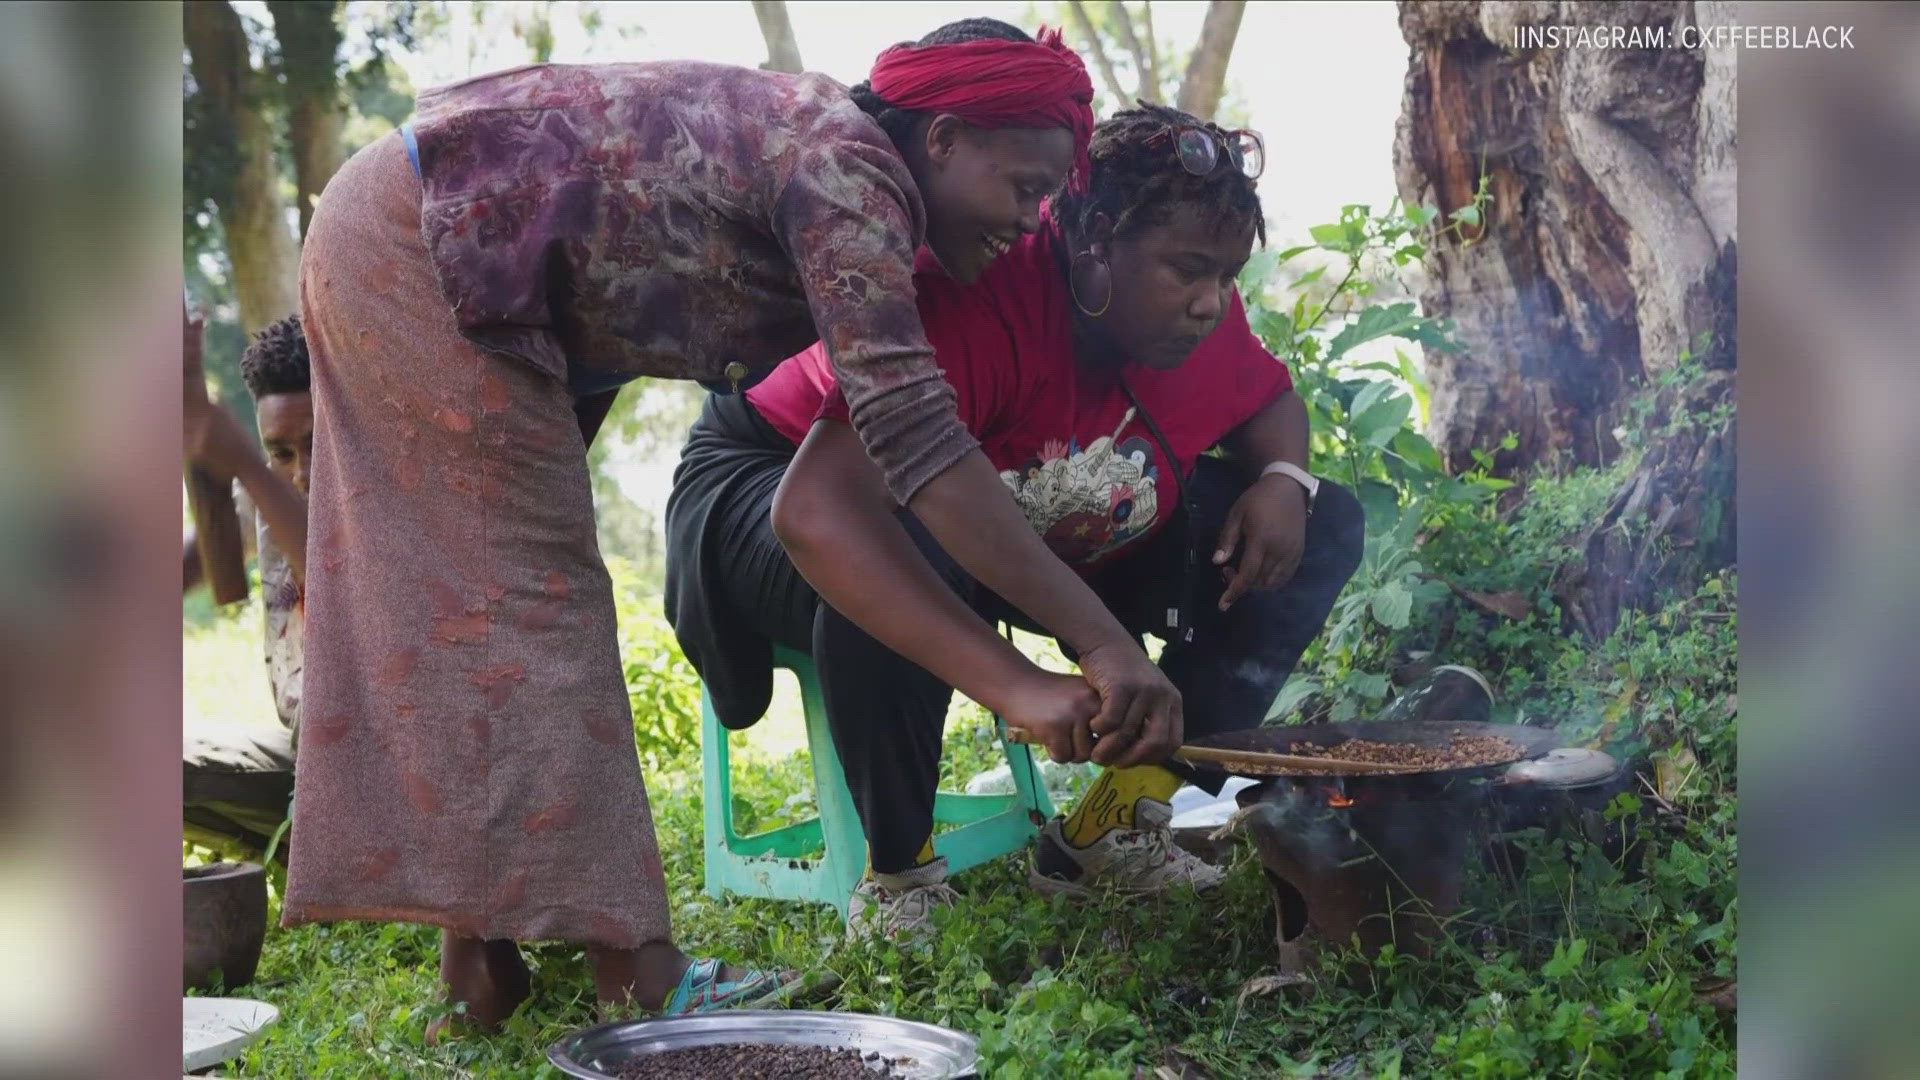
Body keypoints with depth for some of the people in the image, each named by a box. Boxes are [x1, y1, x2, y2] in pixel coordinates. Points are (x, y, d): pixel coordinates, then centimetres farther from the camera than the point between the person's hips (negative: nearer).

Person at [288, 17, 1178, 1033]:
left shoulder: (831, 164, 10)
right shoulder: (846, 162, -19)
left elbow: (881, 422, 11)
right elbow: (906, 423, -30)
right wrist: (1103, 637, -32)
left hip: (382, 243, 10)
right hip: (423, 242, -10)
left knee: (456, 605, 8)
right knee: (533, 594, -10)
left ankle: (479, 962, 14)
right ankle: (630, 972, -5)